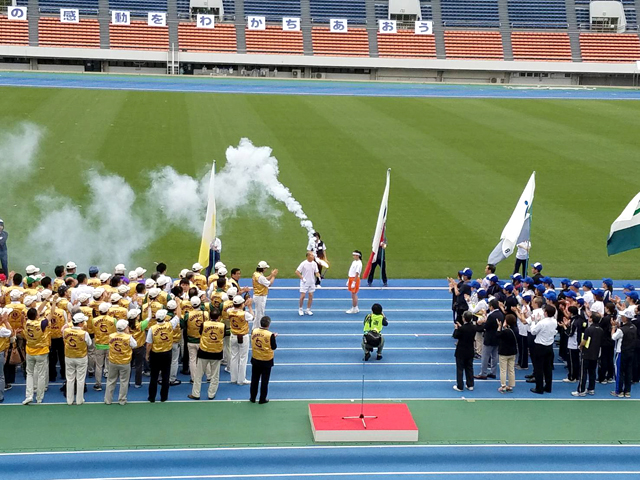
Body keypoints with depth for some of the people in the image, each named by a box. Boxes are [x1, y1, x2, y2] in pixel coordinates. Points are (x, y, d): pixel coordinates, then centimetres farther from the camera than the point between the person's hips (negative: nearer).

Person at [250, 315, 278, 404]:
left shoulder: (254, 331, -10)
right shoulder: (270, 335, -22)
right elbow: (274, 347, -13)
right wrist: (274, 337, 2)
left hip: (255, 360, 4)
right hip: (266, 361, -3)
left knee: (254, 380, 16)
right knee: (264, 381, 10)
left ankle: (252, 398, 25)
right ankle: (262, 399, 17)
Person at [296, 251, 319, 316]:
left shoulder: (314, 264, 0)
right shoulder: (303, 264, -14)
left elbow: (316, 272, 9)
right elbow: (297, 272, -11)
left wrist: (319, 276, -12)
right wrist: (302, 278, -17)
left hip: (312, 283, 5)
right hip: (304, 283, -5)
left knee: (311, 296, 3)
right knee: (303, 296, -6)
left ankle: (308, 310, 15)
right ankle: (300, 309, 12)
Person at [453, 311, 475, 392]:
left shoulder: (461, 328, -23)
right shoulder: (473, 328, -7)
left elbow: (455, 336, -12)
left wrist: (456, 328, 3)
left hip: (461, 352, -5)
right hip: (470, 351, 5)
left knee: (460, 369, 5)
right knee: (469, 368, 16)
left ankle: (460, 386, 7)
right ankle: (470, 385, 21)